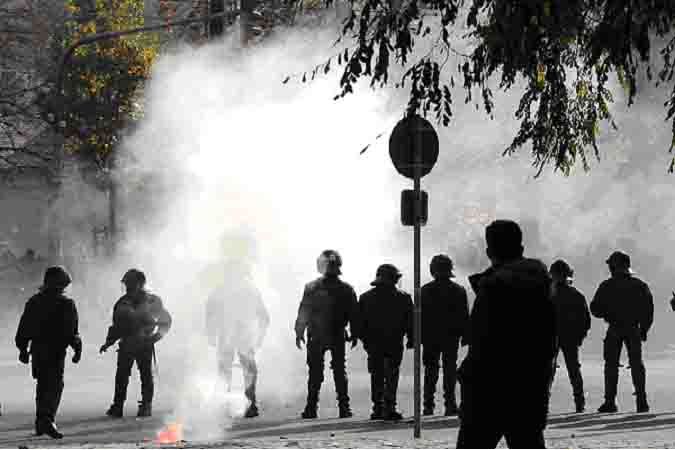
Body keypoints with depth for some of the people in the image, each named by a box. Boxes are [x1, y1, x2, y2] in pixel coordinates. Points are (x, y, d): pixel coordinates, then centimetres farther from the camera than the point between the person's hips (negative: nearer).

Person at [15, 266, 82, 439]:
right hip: (56, 352, -5)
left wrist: (23, 348, 19)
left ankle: (40, 423, 24)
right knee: (55, 385, -7)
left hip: (37, 351, 5)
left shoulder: (33, 302, 9)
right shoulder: (66, 304, -7)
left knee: (43, 385, 18)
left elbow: (23, 329, 11)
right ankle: (47, 419, -25)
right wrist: (77, 348, 2)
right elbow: (72, 332, -10)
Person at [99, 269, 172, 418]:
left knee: (146, 375, 1)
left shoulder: (151, 301, 0)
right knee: (121, 376, -2)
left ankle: (146, 406, 7)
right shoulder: (123, 303, 9)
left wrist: (156, 335, -10)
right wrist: (108, 343, 9)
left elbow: (165, 321, 4)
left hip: (145, 344, -3)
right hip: (126, 344, 3)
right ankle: (117, 407, -1)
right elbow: (117, 326, 16)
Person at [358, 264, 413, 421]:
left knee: (376, 377, 10)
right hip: (394, 343, -2)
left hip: (373, 344, 2)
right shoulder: (403, 298, -5)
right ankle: (389, 408, -7)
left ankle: (378, 408, 8)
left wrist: (364, 339, 11)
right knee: (391, 376, 0)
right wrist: (411, 339, 8)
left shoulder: (365, 297, 1)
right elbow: (410, 321, -1)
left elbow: (360, 321, 4)